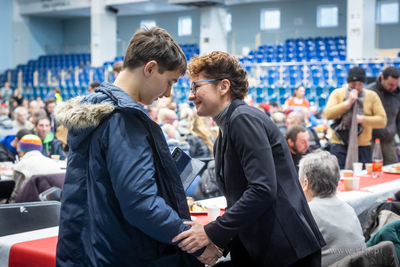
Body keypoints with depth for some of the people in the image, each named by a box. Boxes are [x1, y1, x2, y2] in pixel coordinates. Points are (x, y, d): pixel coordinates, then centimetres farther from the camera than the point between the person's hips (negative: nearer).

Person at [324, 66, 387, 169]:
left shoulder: (372, 96, 5)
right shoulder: (337, 93, 2)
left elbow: (382, 120, -2)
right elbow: (328, 114, -13)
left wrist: (362, 119, -13)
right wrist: (348, 102, -15)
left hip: (363, 146, 1)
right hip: (340, 145, -1)